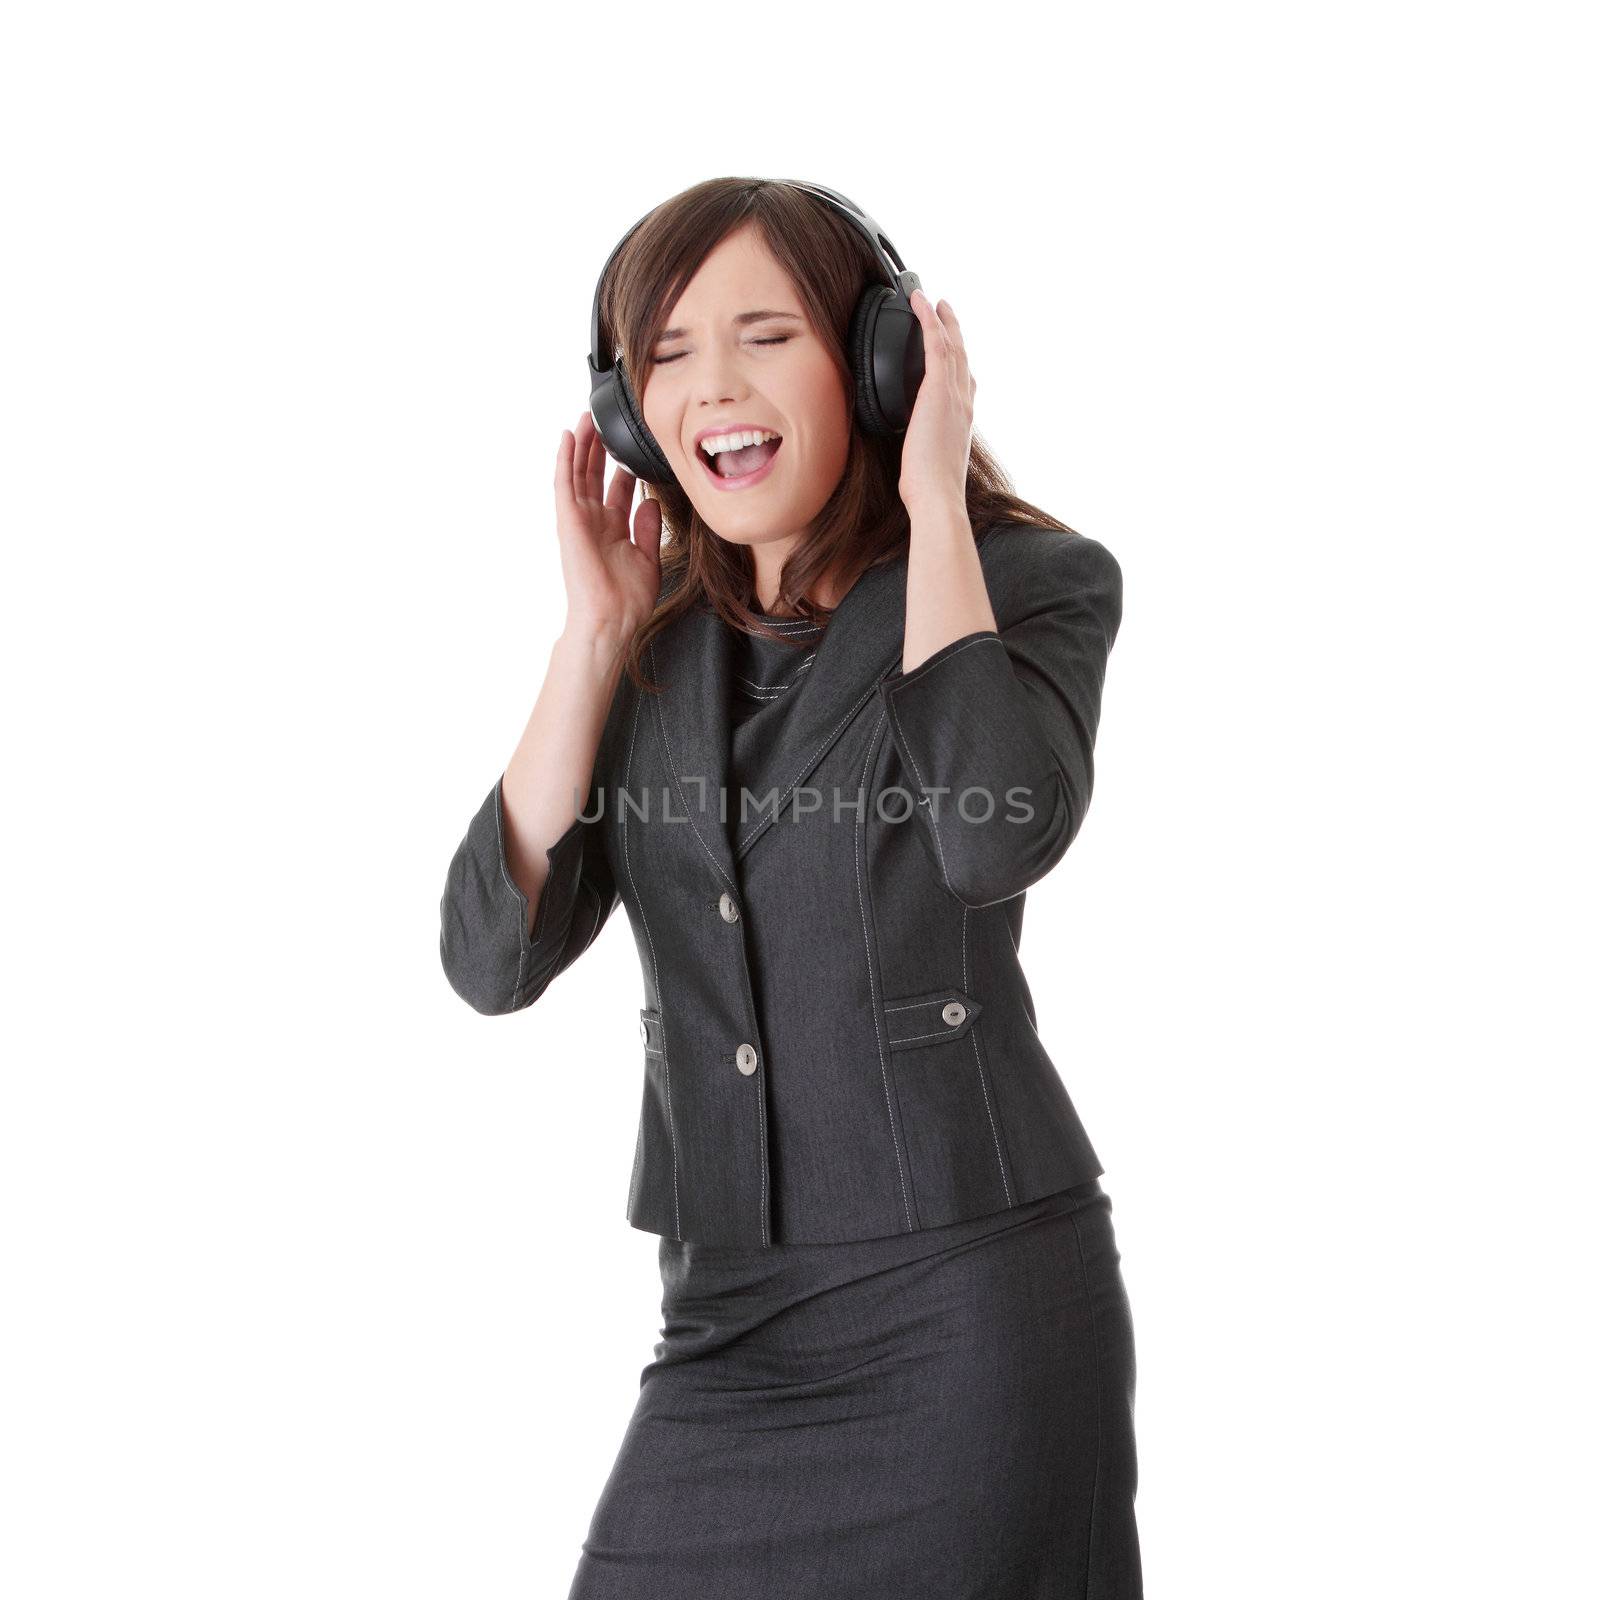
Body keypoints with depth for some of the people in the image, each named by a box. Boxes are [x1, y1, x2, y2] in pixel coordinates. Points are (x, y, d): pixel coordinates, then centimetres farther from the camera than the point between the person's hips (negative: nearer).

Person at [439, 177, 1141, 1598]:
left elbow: (995, 836, -25)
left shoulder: (1032, 579, -3)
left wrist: (936, 497, -14)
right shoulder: (659, 640, 7)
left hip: (973, 1304, -4)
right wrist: (594, 635, -4)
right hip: (728, 1314, 4)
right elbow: (494, 958, -3)